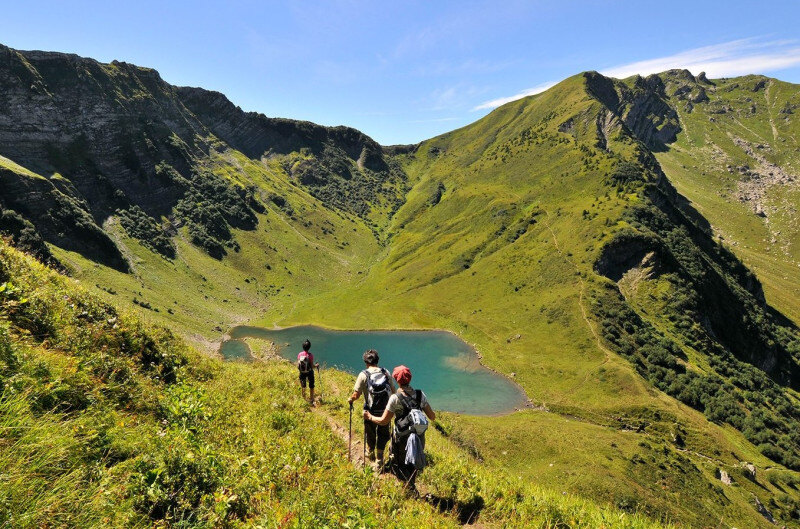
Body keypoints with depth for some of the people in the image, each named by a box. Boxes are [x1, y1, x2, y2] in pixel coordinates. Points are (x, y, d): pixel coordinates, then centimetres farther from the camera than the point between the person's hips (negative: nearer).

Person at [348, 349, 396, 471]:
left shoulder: (363, 374, -12)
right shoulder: (386, 373, -3)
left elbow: (356, 394, -13)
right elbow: (394, 391, 2)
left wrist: (350, 400, 9)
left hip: (370, 411, -1)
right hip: (386, 410, 1)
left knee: (370, 434, 23)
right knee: (383, 435, 17)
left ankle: (371, 455, 47)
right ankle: (379, 463, 21)